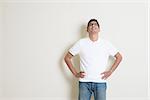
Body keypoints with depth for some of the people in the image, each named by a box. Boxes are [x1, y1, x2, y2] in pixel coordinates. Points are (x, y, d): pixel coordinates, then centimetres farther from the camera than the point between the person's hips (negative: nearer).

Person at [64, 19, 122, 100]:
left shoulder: (106, 44, 3)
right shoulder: (81, 43, 1)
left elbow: (119, 57, 13)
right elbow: (67, 58, 7)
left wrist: (110, 71, 5)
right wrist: (75, 73, 0)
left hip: (100, 83, 0)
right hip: (84, 82, 0)